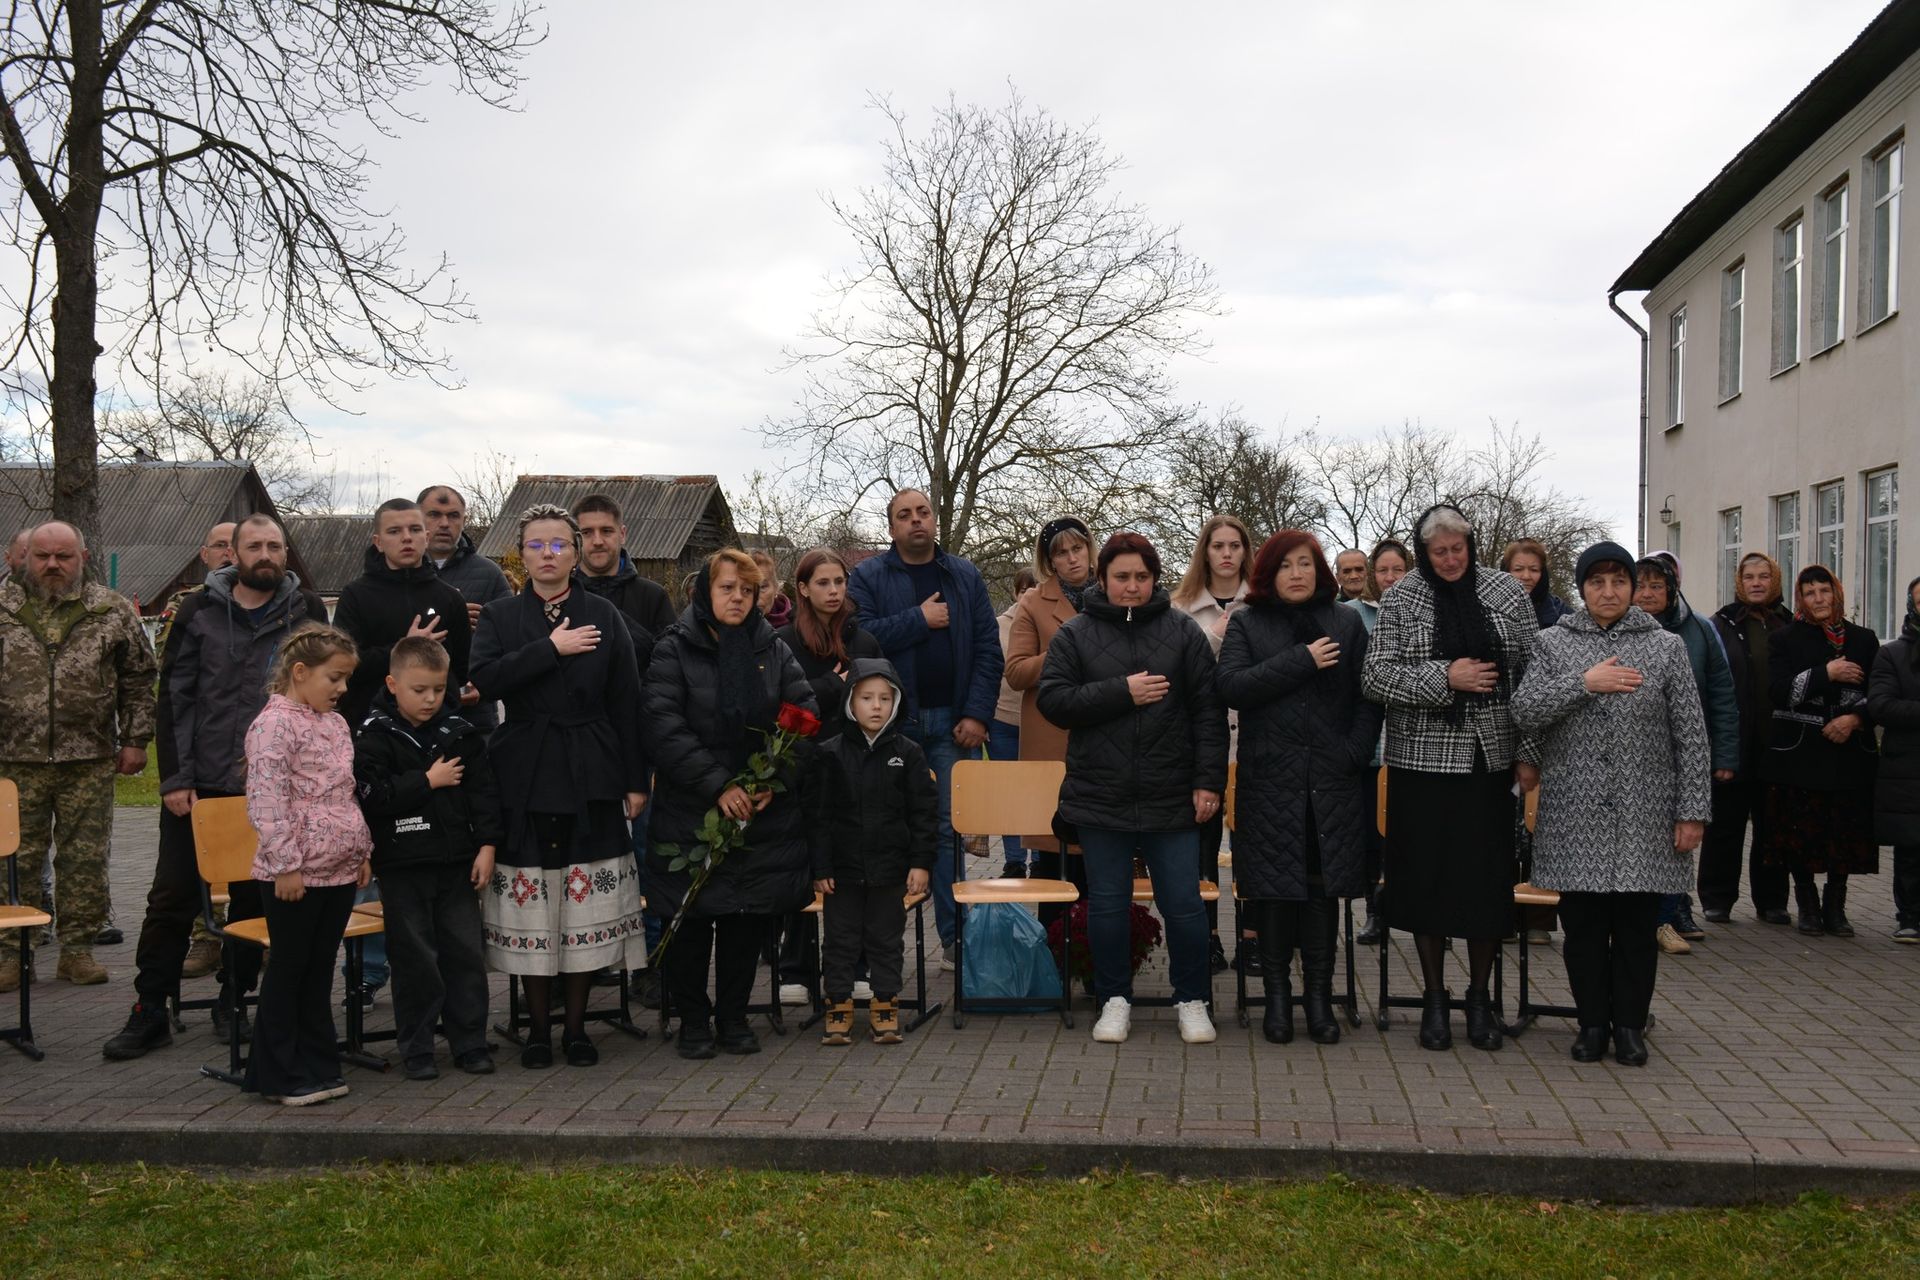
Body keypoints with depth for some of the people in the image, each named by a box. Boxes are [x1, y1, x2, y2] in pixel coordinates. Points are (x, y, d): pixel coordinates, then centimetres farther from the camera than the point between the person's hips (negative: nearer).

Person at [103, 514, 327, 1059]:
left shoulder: (305, 612, 2)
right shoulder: (199, 610, 1)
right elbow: (174, 697, 1)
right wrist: (175, 779, -5)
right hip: (199, 783, 0)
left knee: (253, 900, 9)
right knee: (172, 897, 3)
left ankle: (234, 1001, 24)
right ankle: (150, 1011, 14)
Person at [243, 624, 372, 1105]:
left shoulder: (336, 723, 14)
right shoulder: (275, 723, -13)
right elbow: (266, 801, -18)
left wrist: (362, 852, 18)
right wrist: (287, 863, -19)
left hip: (339, 870, 8)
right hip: (295, 876, -8)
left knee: (320, 970, 14)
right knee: (288, 971, 4)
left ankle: (317, 1066, 23)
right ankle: (278, 1074, 15)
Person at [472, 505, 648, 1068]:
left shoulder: (605, 618, 8)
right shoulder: (499, 617, 9)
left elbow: (626, 703, 5)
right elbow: (485, 678, -11)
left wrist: (635, 780, 1)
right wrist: (551, 648, -13)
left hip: (591, 779, 0)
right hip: (525, 779, 0)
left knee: (587, 908, 1)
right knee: (529, 909, 1)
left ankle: (577, 1026, 14)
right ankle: (538, 1028, 15)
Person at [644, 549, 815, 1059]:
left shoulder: (772, 650, 8)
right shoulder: (674, 650, -3)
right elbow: (664, 729, -13)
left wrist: (774, 779, -11)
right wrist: (719, 786, -19)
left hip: (765, 814, 3)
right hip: (690, 812, -3)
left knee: (750, 918, 7)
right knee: (691, 918, 3)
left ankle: (733, 1016, 23)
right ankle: (693, 1020, 19)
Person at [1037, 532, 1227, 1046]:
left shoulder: (1183, 632, 3)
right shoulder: (1076, 634, 4)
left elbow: (1209, 711, 0)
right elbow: (1052, 700, -6)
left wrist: (1208, 781, -7)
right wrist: (1122, 692, -13)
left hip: (1171, 800, 0)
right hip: (1101, 796, 1)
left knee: (1182, 902, 3)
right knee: (1107, 903, 9)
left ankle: (1192, 999, 20)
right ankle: (1114, 999, 25)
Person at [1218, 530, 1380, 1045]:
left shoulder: (1347, 623, 13)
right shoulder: (1246, 624, 8)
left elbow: (1368, 694, 8)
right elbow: (1230, 686, -8)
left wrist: (1355, 752, -6)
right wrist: (1302, 661, -12)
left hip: (1331, 781, 1)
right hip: (1268, 778, -1)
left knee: (1324, 885, 2)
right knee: (1272, 887, 1)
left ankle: (1319, 995, 12)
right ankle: (1277, 994, 13)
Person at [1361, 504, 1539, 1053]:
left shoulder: (1507, 593, 4)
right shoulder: (1401, 600, 0)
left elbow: (1534, 674, 4)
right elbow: (1375, 675, -6)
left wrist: (1530, 752, -1)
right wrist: (1443, 678, -16)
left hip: (1490, 760, 1)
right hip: (1423, 761, -1)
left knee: (1489, 879, 5)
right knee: (1428, 879, 4)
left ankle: (1480, 996, 23)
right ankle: (1435, 998, 20)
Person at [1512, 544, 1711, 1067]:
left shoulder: (1667, 647, 5)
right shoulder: (1552, 643, 6)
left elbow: (1691, 735, 2)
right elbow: (1523, 712, -5)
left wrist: (1693, 810, -2)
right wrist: (1584, 683, -14)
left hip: (1644, 817, 0)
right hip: (1575, 817, 0)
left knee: (1637, 925, 5)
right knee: (1582, 924, 6)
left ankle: (1630, 1025, 19)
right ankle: (1592, 1023, 19)